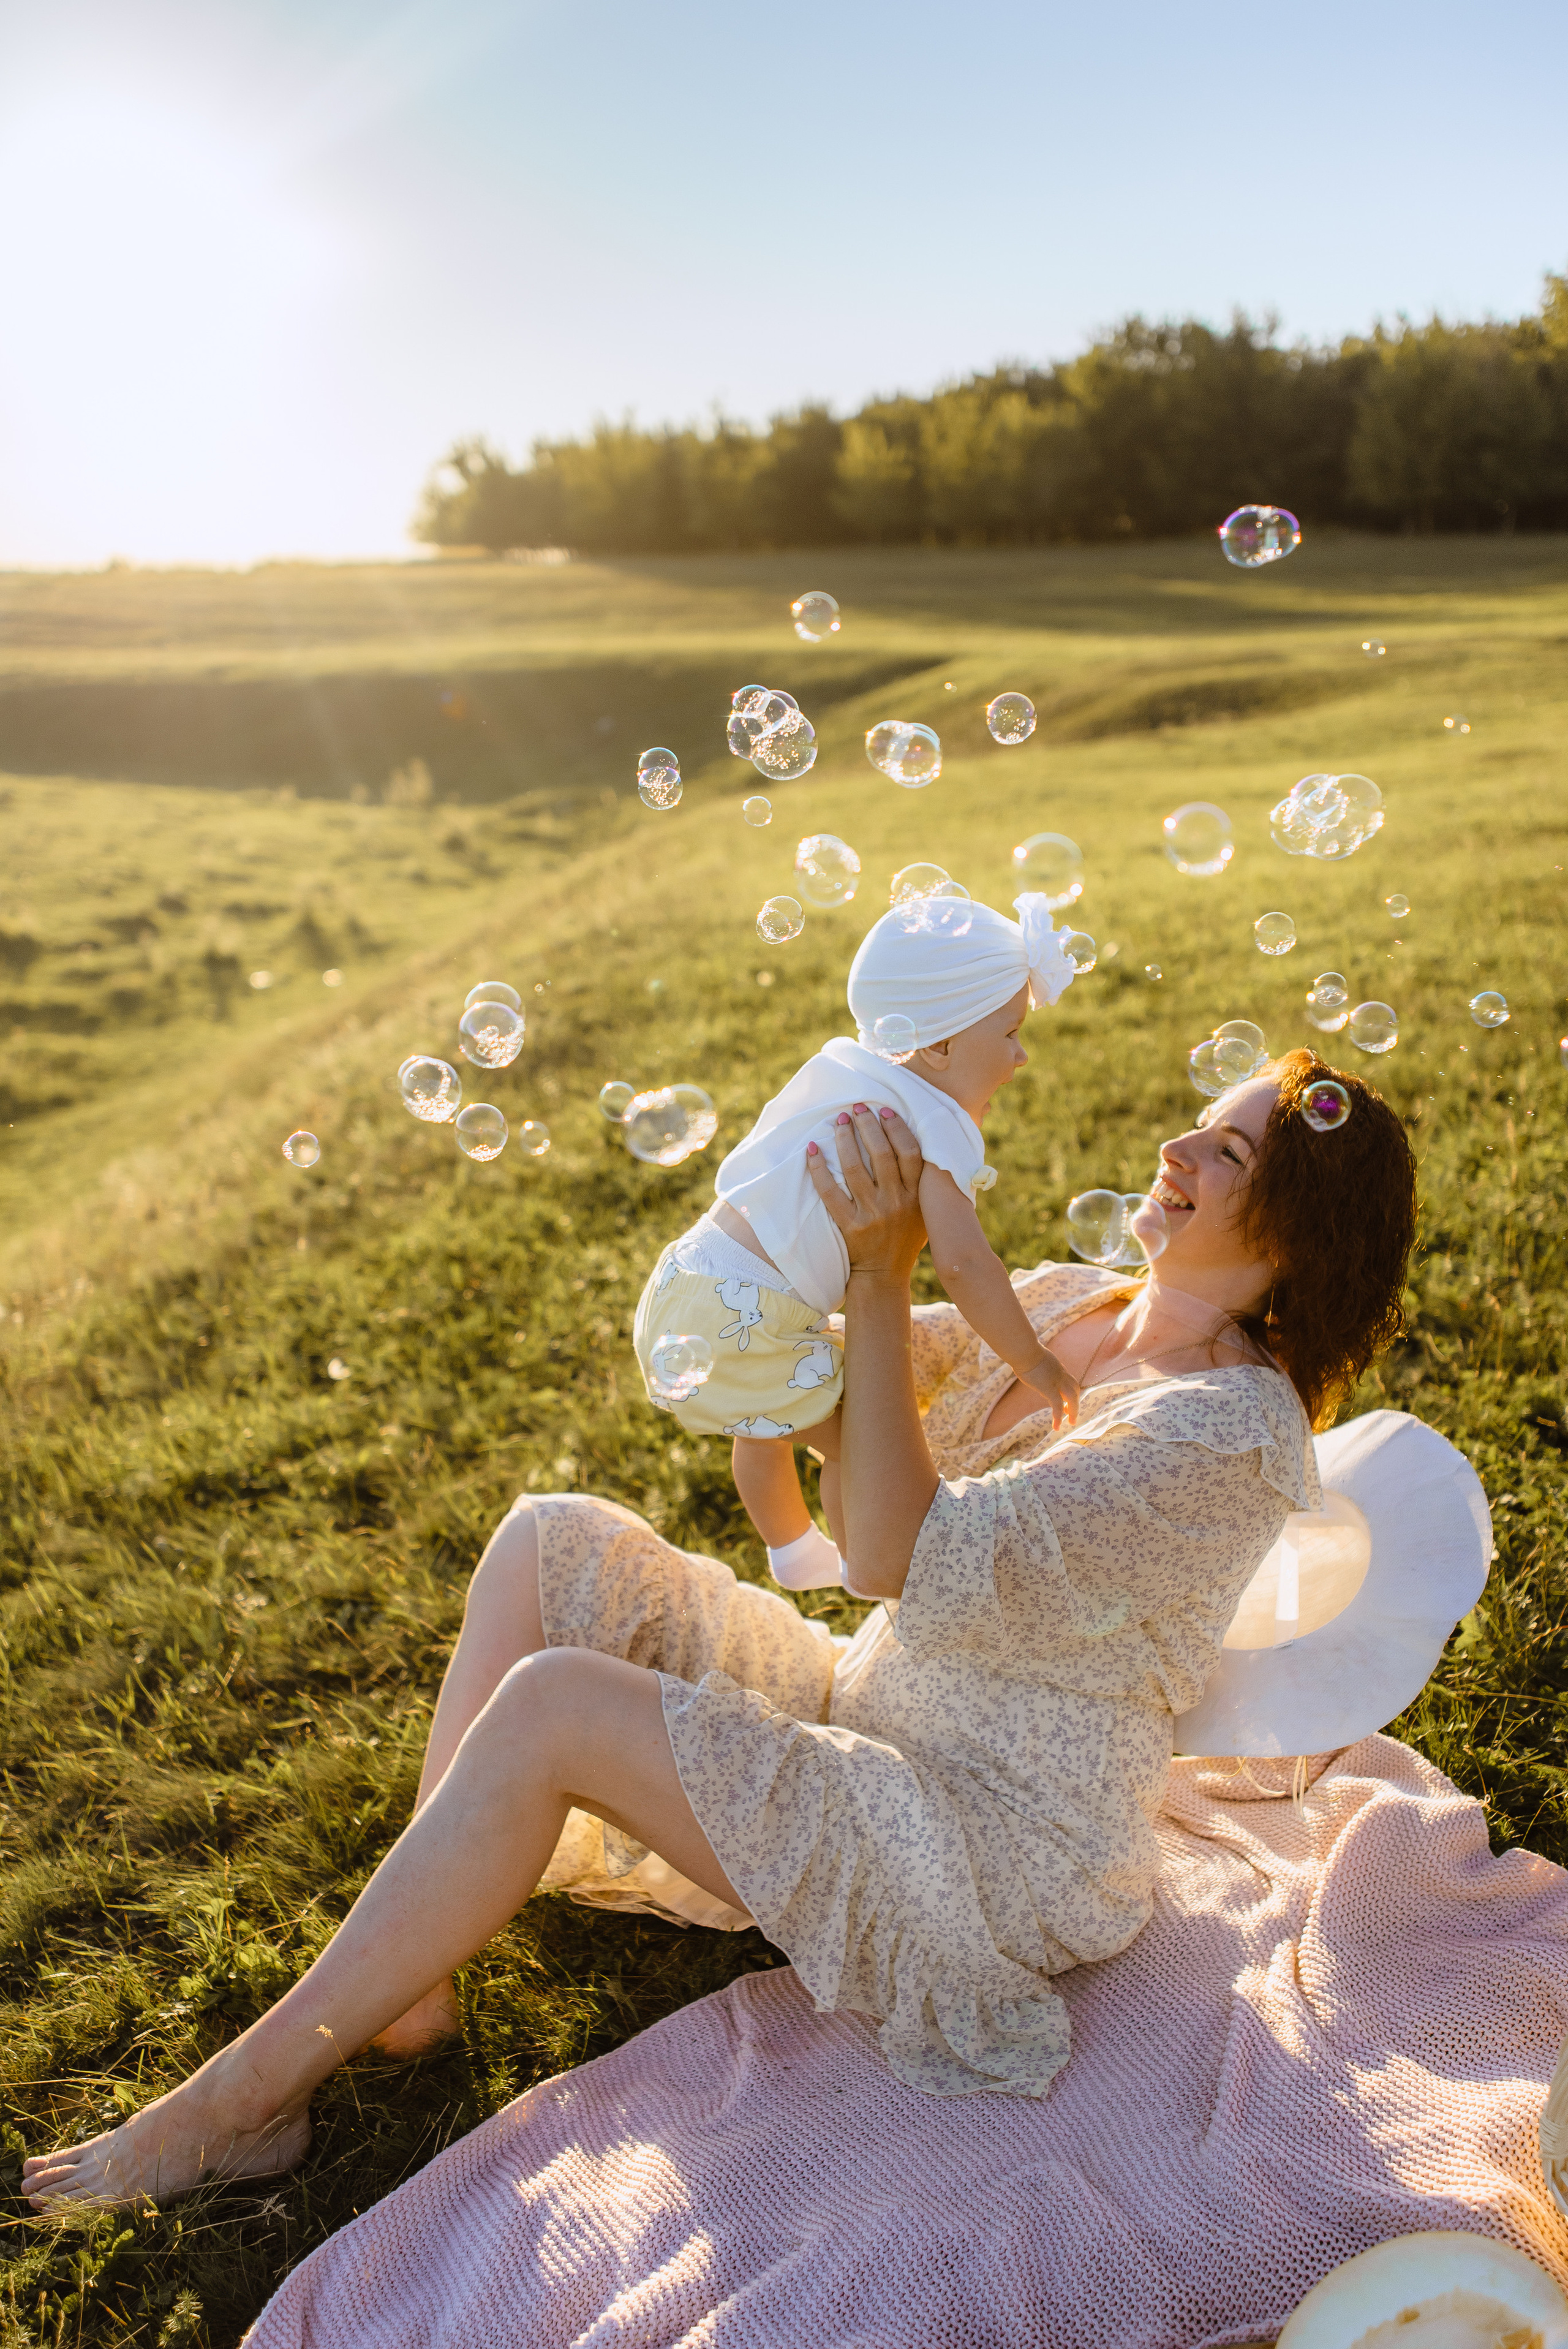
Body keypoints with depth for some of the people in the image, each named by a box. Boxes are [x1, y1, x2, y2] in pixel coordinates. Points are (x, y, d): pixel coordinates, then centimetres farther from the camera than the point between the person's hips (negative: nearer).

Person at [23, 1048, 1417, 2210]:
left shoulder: (1234, 1432, -22)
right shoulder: (1072, 1300, 4)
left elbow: (908, 1559, -28)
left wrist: (881, 1274, -28)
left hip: (1000, 1858, -8)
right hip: (864, 1714, 8)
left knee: (547, 1709, -22)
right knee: (556, 1540, -6)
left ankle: (244, 2100, -4)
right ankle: (401, 1977, -1)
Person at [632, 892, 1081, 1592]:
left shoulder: (845, 1068, 9)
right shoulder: (932, 1128, -18)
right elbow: (962, 1262, -27)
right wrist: (1031, 1361, -14)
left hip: (685, 1279, 9)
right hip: (745, 1325, -9)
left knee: (767, 1426, 31)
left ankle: (793, 1551, 55)